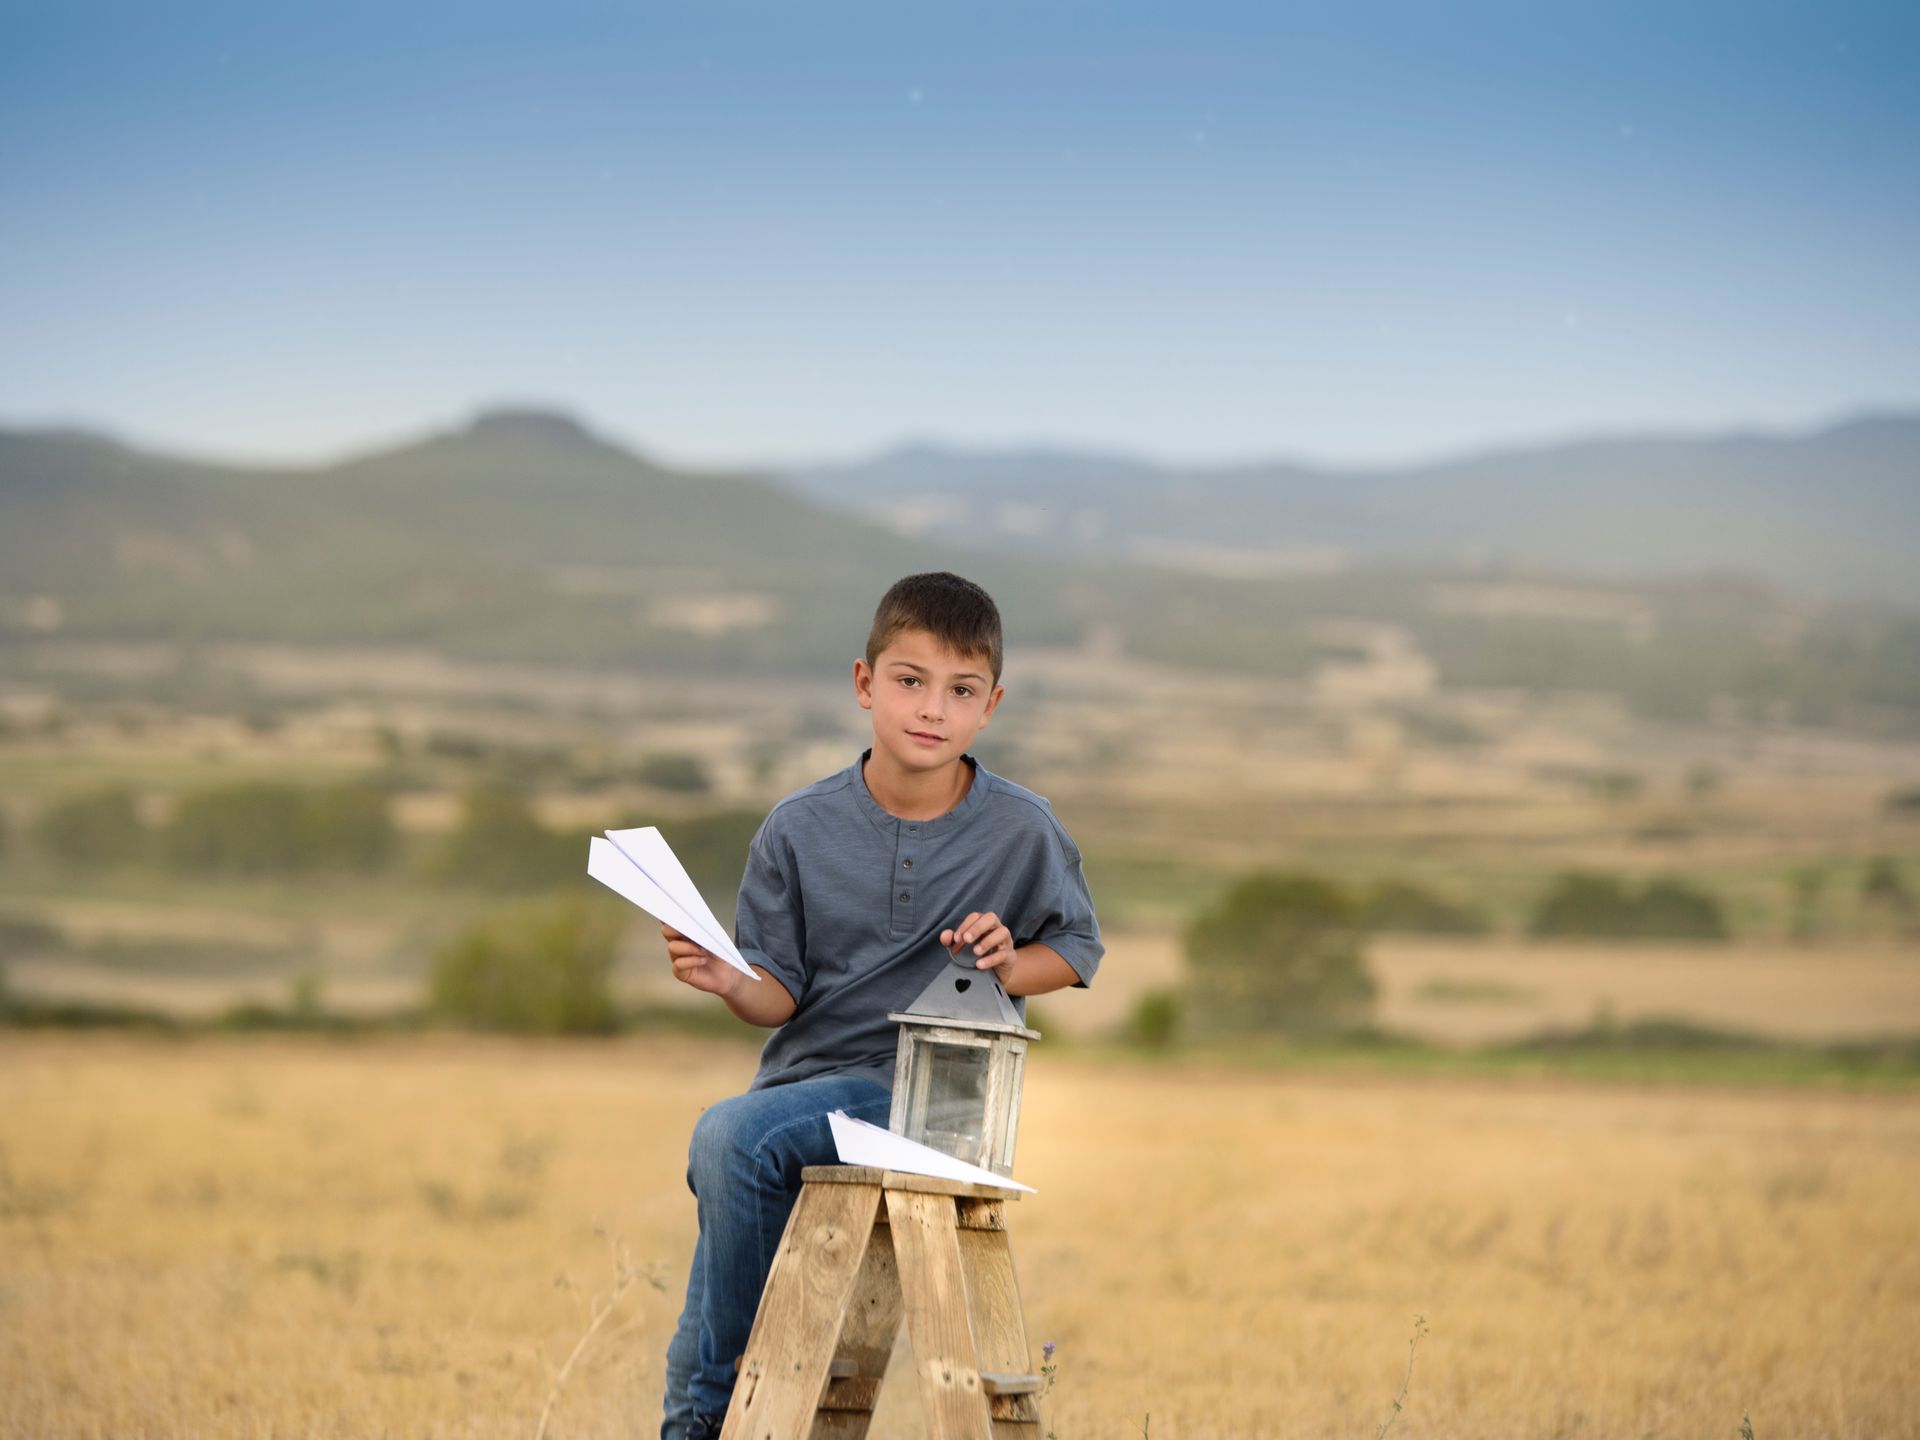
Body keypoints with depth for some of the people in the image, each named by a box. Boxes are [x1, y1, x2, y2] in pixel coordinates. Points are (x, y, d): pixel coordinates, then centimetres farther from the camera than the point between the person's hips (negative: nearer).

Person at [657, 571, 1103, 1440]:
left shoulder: (1023, 832, -3)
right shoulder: (801, 830, 1)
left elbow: (1077, 946, 11)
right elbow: (782, 995, 4)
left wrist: (1008, 966, -11)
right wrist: (731, 982, -19)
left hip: (936, 1096, -4)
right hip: (813, 1072, 4)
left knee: (732, 1135, -28)